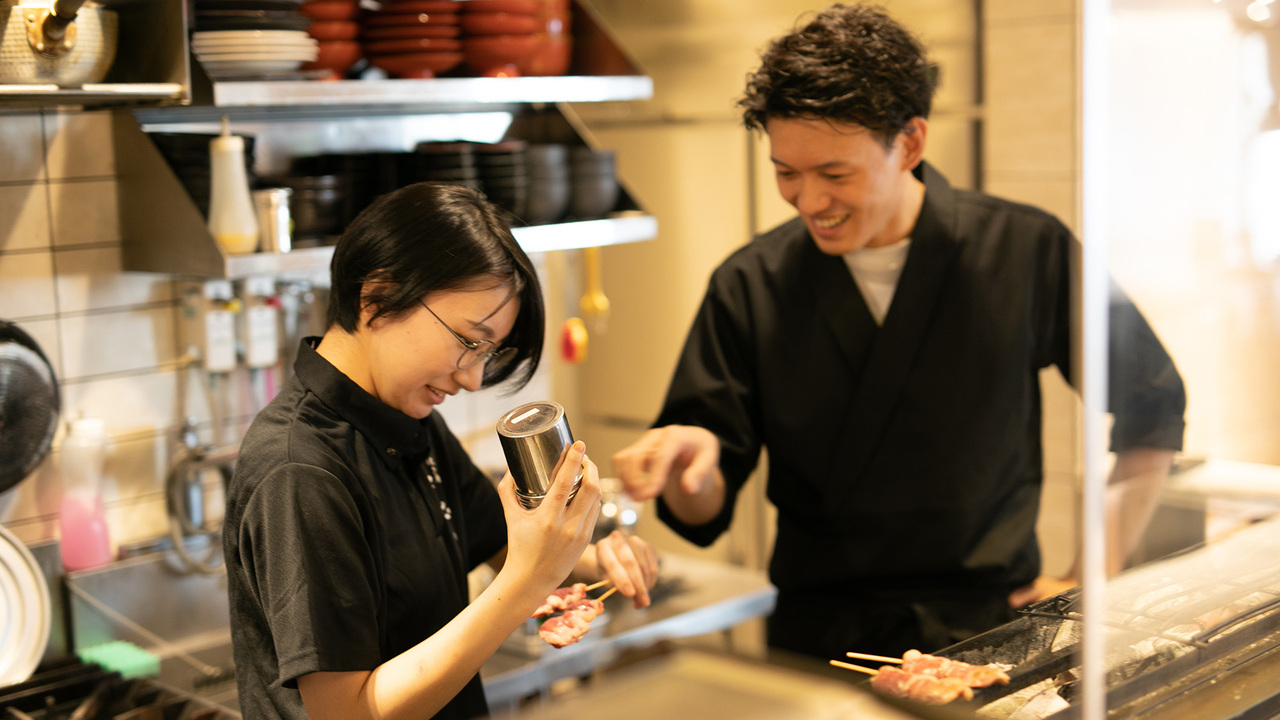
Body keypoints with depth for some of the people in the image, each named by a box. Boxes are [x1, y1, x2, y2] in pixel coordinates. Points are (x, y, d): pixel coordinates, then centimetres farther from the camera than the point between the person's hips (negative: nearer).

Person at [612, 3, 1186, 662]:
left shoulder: (1028, 252, 0)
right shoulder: (749, 285, 3)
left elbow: (1153, 407, 12)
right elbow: (705, 514, 2)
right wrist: (688, 467, -21)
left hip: (989, 632, -1)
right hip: (815, 641, 1)